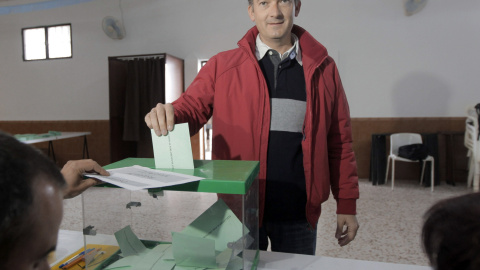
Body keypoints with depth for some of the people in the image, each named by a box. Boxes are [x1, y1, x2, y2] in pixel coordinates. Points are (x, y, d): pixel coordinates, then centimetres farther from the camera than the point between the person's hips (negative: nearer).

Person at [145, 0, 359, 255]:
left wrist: (346, 204, 3)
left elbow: (339, 142, 3)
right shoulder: (222, 65, -2)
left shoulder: (323, 67, 1)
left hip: (299, 214, 1)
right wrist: (168, 116, -28)